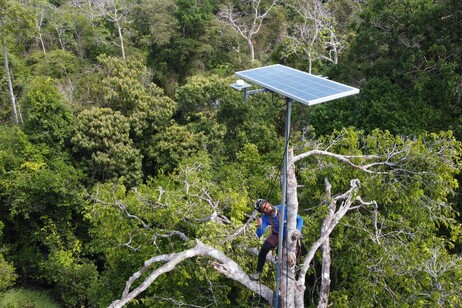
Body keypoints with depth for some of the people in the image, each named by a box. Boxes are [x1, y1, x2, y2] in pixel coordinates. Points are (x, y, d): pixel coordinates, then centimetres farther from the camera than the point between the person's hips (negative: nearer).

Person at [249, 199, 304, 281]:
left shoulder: (284, 209, -25)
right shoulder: (265, 218, -17)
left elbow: (300, 219, -20)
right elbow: (259, 235, -20)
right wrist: (259, 226, -41)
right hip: (276, 235, 2)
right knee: (263, 249, -20)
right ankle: (258, 273, -7)